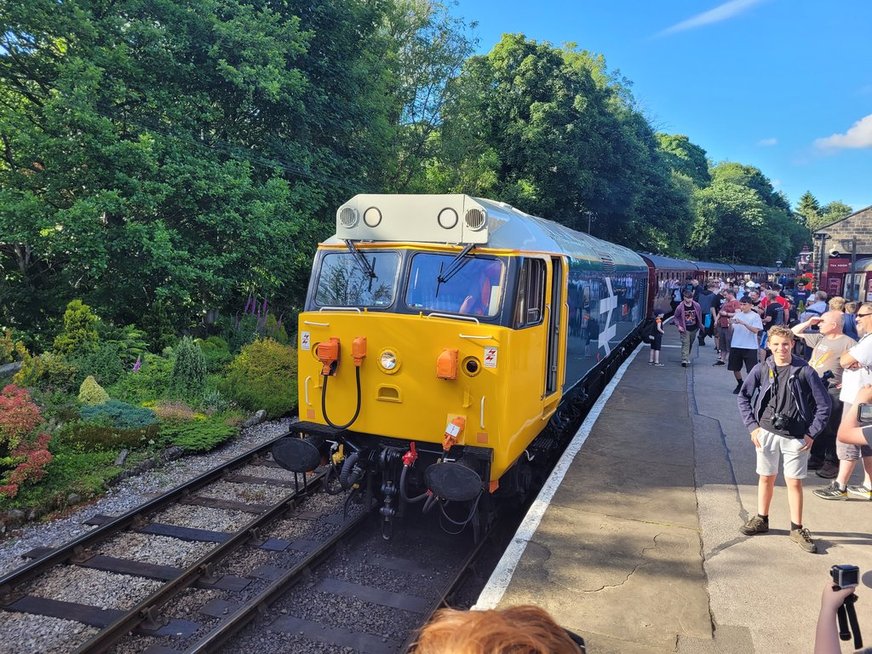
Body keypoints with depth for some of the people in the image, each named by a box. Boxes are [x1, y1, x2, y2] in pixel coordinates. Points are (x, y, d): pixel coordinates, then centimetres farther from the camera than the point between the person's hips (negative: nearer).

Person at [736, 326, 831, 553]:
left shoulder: (804, 371, -8)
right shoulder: (761, 369, -3)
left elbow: (824, 404, -3)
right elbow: (743, 396, 6)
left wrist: (812, 433, -4)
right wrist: (752, 426, 0)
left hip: (795, 436, -2)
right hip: (766, 432, 2)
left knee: (794, 481, 5)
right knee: (766, 477, 14)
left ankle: (797, 528, 19)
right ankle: (761, 519, 29)